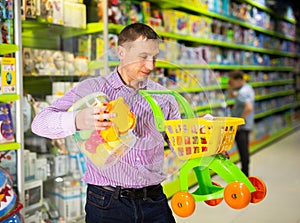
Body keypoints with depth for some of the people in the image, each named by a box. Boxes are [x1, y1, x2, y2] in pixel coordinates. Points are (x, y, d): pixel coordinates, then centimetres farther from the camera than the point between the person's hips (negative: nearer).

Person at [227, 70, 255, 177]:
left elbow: (249, 108, -35)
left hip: (242, 127, -10)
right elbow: (232, 95, 27)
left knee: (243, 150, -3)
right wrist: (230, 86, 9)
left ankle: (244, 175, 4)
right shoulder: (247, 88, 12)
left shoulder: (243, 92, -21)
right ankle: (244, 172, 29)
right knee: (244, 149, 18)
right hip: (246, 126, 10)